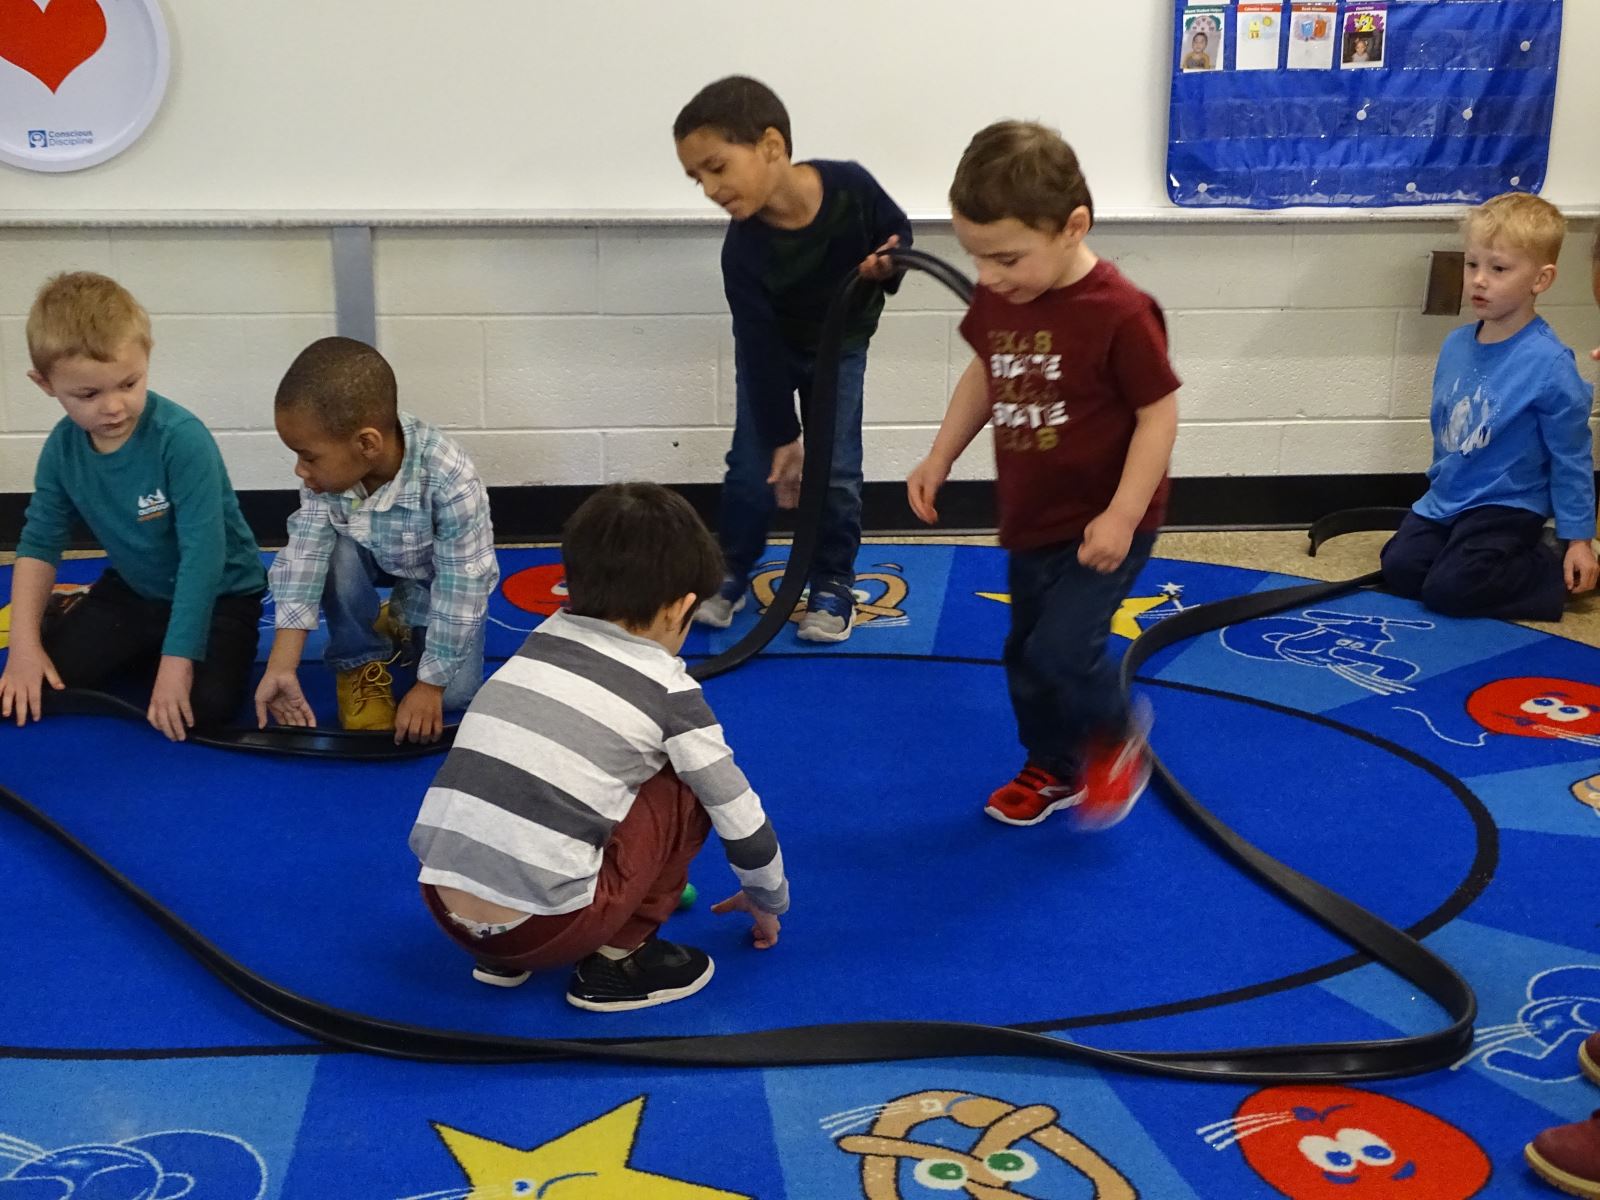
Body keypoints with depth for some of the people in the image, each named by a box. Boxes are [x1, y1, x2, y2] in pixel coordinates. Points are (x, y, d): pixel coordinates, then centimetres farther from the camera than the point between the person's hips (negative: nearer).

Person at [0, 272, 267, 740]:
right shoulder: (62, 447, -10)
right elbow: (39, 543, -1)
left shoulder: (183, 439, -29)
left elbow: (202, 556, -30)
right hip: (132, 590, 5)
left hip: (219, 593, -5)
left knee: (205, 704, -28)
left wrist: (177, 662, -32)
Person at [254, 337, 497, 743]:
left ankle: (402, 625, 16)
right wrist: (281, 668, -33)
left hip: (441, 576, -2)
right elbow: (304, 558, -28)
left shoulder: (451, 483, -42)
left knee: (455, 692, -15)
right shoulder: (333, 465, -31)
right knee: (336, 553, -31)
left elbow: (459, 591, -33)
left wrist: (429, 687, -26)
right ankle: (360, 663, -4)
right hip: (377, 558, 3)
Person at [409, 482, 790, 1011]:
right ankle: (615, 960, 11)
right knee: (686, 788, 10)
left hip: (445, 908, 5)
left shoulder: (540, 641, 13)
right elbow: (743, 823, 7)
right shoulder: (668, 690, -1)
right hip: (543, 928, -5)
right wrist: (767, 903, 28)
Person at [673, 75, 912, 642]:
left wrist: (890, 260, -34)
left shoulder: (850, 185, -33)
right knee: (752, 466, -1)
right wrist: (781, 437, -22)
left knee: (837, 470, -2)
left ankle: (833, 584, 16)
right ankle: (729, 573, 21)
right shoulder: (744, 249, -33)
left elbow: (897, 229, -10)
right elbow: (762, 350, -26)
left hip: (839, 343, 1)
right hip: (773, 350, 0)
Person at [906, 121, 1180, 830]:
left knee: (1061, 650, -15)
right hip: (1031, 520, 7)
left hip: (1102, 525, -7)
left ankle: (1117, 742, 15)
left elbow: (1159, 414, -18)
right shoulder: (995, 300, -4)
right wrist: (940, 458, 9)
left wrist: (1122, 517, -21)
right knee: (1026, 652, 16)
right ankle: (1053, 770, 38)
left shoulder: (1119, 313, -24)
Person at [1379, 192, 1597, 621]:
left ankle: (1557, 574, 0)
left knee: (1449, 589, -20)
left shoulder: (1549, 365, -20)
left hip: (1507, 506, -7)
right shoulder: (1455, 345, 0)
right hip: (1445, 498, 7)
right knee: (1399, 570, -7)